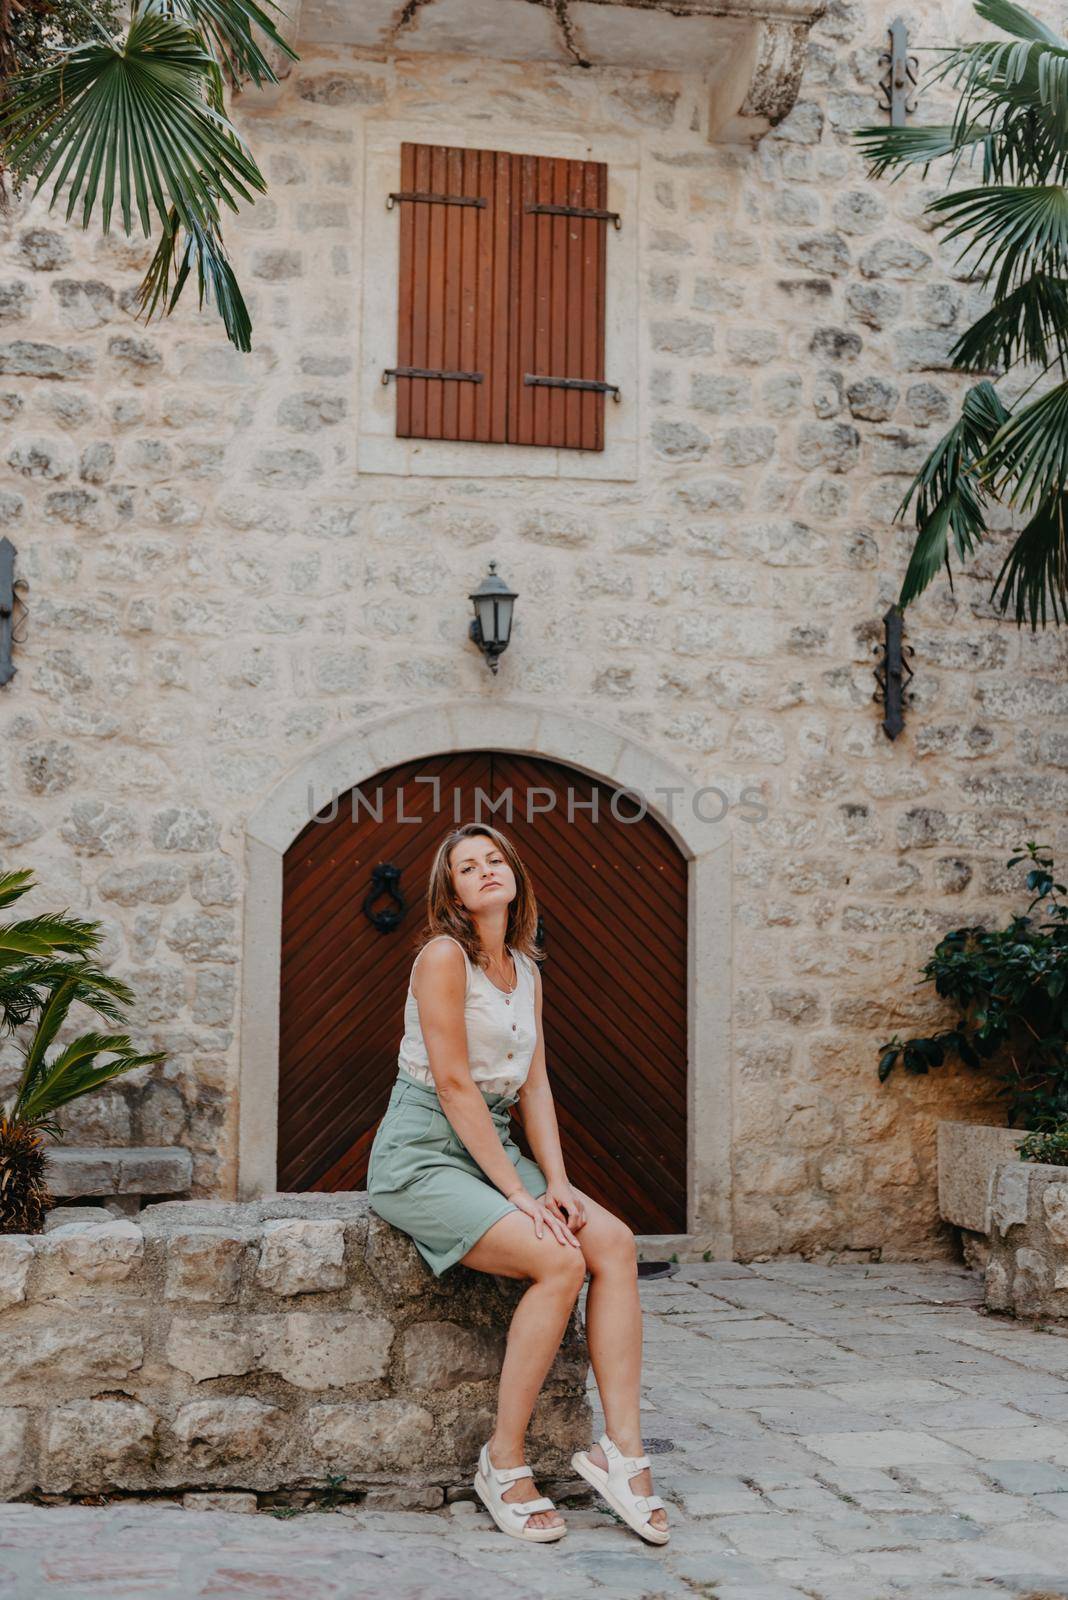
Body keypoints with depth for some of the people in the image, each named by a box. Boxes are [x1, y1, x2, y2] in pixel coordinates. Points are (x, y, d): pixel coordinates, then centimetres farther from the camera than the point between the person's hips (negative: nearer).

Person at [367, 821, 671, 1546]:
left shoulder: (526, 970, 13)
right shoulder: (444, 955, -12)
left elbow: (534, 1083, 9)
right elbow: (453, 1083, -16)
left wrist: (557, 1181, -6)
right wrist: (519, 1194, -18)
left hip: (492, 1144, 7)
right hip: (421, 1153, -7)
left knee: (616, 1243, -16)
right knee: (560, 1261, -26)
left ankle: (622, 1450, -16)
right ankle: (503, 1462, -12)